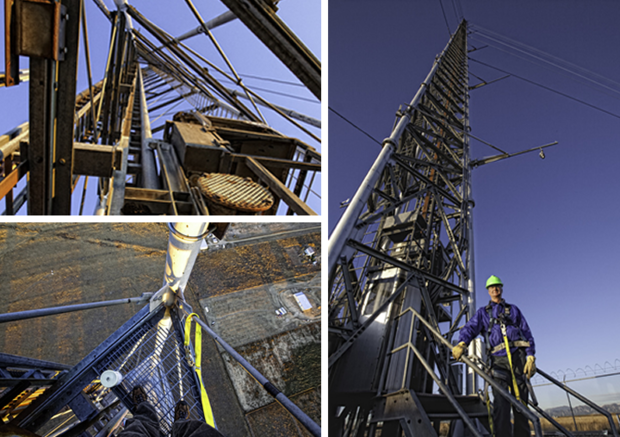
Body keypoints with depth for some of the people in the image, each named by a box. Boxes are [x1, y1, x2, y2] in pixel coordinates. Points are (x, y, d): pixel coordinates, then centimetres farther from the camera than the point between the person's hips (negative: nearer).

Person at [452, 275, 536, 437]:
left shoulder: (513, 309, 23)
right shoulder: (482, 312, 20)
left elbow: (527, 334, 15)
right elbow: (470, 328, 2)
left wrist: (530, 356, -1)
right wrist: (462, 343, -20)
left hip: (518, 355, 2)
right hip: (498, 358, -1)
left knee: (521, 402, -1)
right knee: (501, 401, -15)